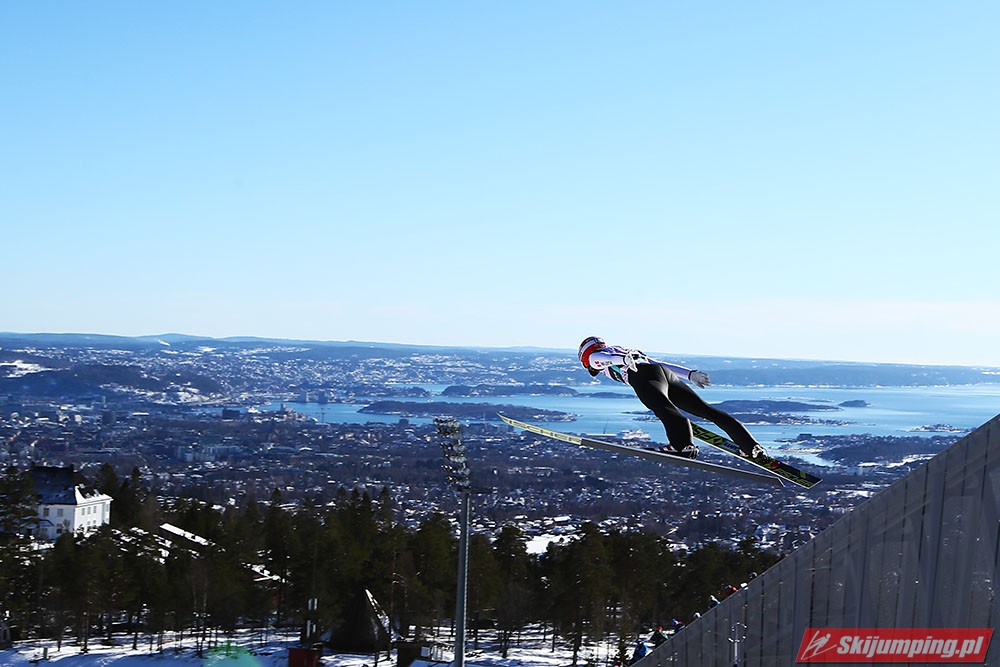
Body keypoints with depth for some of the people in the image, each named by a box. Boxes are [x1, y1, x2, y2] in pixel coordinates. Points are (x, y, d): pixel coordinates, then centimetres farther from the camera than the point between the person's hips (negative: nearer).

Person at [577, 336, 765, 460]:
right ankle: (750, 445, 1)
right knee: (706, 409, 5)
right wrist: (690, 374, 29)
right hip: (669, 374, 7)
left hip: (644, 376, -7)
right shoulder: (629, 350, 43)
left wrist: (623, 360, -25)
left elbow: (609, 357, -3)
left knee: (664, 408, -32)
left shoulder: (595, 356, 22)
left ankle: (684, 445, -58)